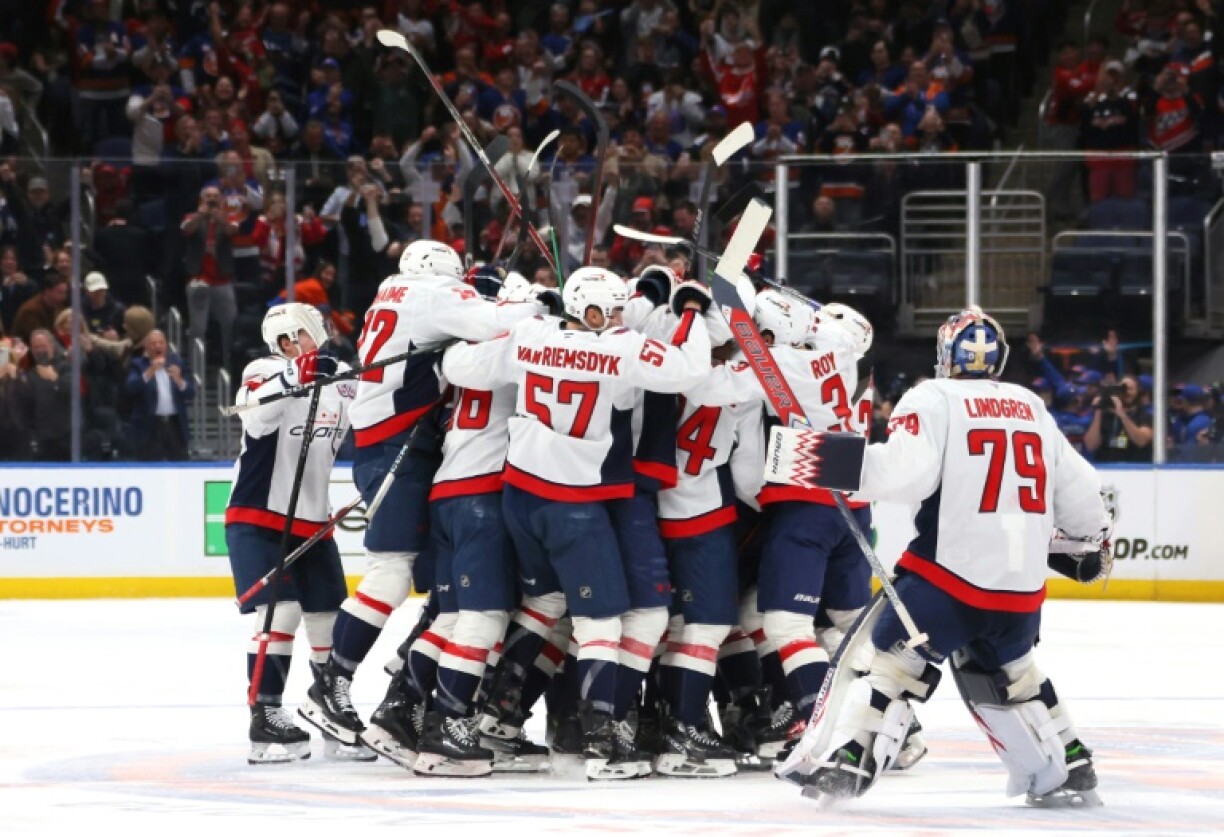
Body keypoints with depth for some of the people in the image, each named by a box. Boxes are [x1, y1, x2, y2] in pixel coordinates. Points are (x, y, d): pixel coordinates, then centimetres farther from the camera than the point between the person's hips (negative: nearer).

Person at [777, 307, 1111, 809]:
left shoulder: (933, 401, -3)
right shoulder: (1032, 409, 16)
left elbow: (904, 470, -19)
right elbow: (1078, 488, 19)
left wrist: (834, 463, -16)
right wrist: (1093, 541, 36)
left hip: (950, 575, -6)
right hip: (1023, 588, 6)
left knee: (893, 658, 3)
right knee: (1008, 673, 27)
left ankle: (845, 761, -10)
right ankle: (1070, 769, 26)